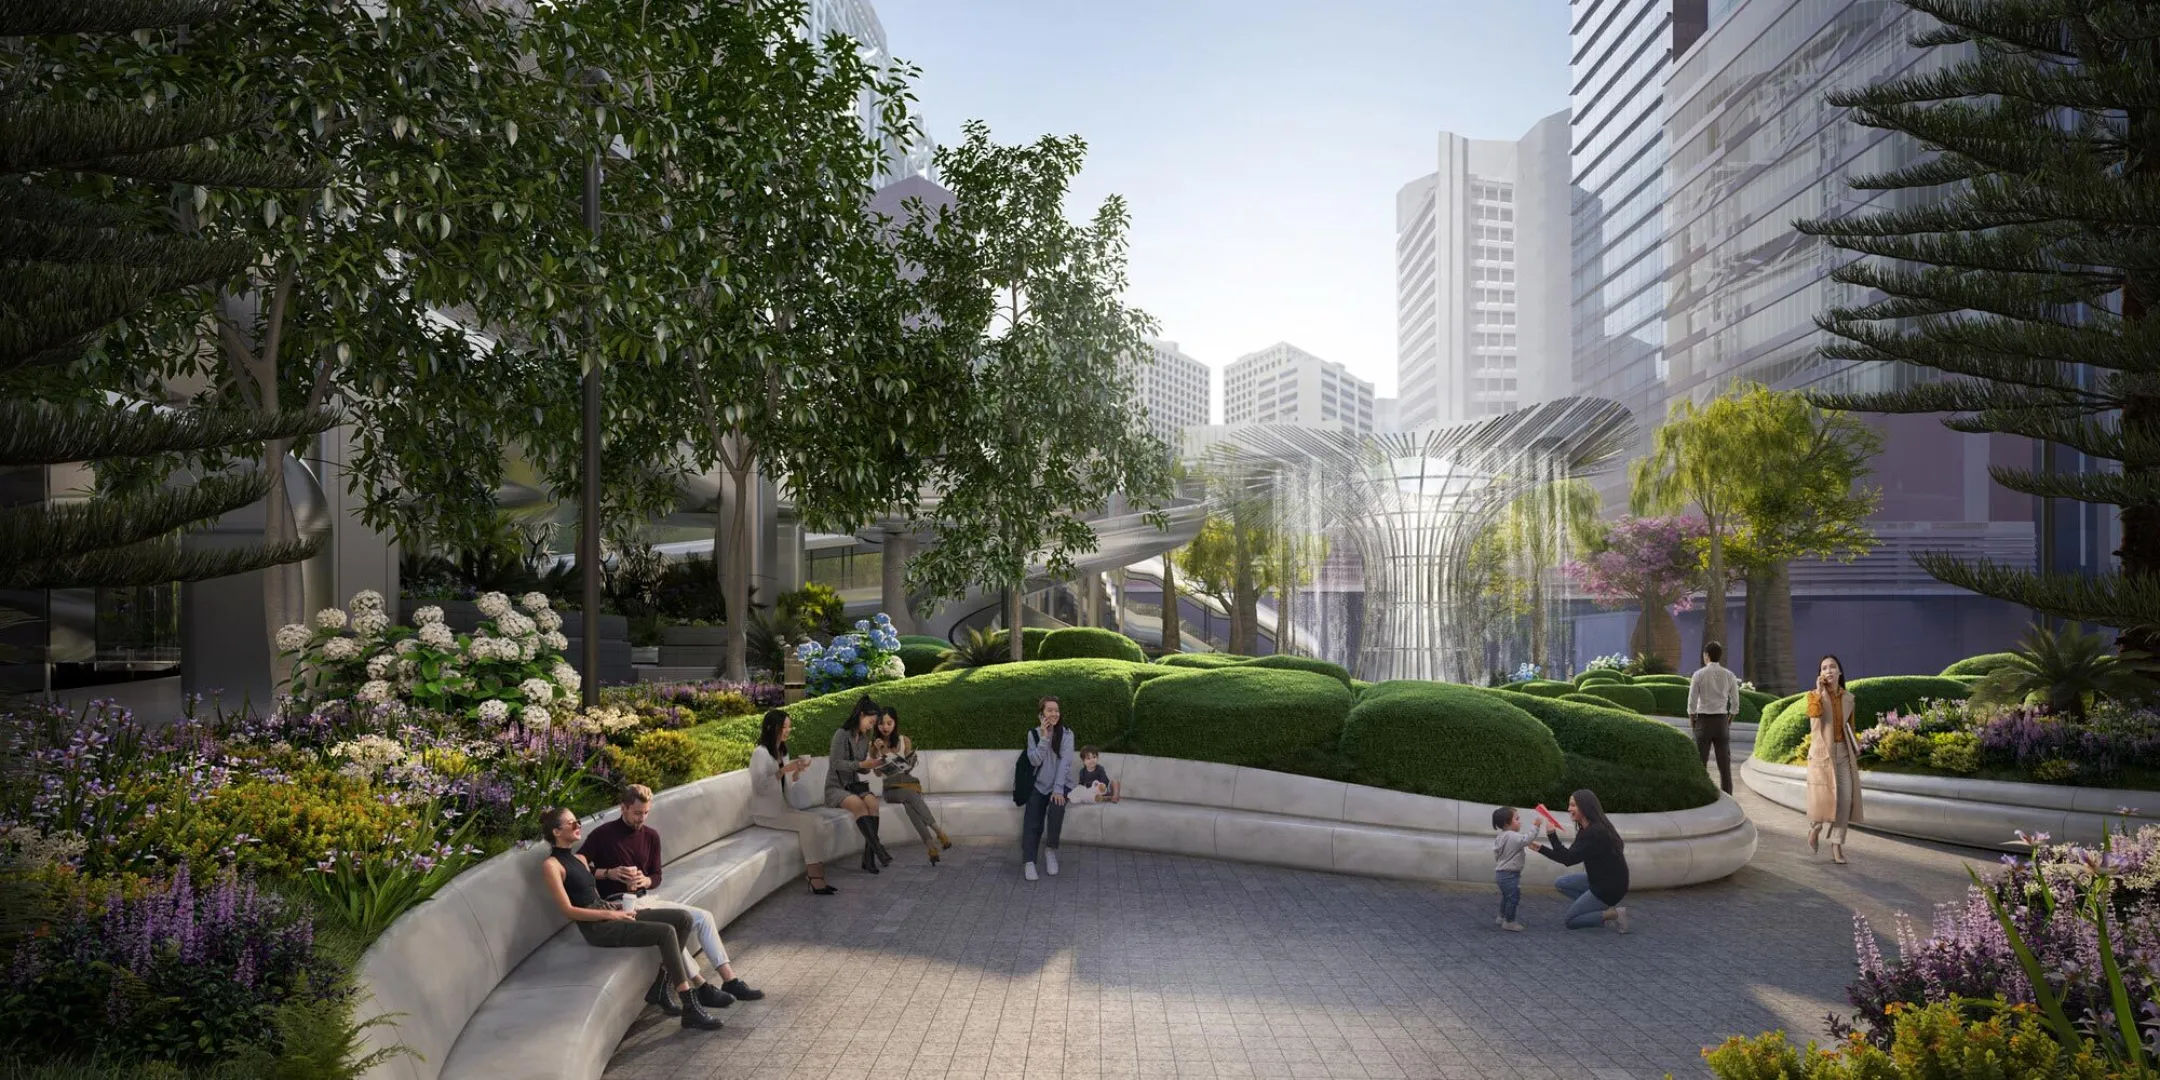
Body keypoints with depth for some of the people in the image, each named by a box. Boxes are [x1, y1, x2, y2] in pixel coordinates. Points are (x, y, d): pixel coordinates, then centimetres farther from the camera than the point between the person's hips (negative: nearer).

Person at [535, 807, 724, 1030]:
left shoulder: (579, 859, 19)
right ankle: (690, 1009, -26)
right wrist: (610, 914, -16)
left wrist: (618, 910, 1)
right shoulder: (551, 866, -7)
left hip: (611, 914, 8)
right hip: (597, 928, -8)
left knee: (683, 918, -9)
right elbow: (568, 910, -13)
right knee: (666, 932, -26)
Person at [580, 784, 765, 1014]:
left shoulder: (651, 835, 9)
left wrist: (645, 881, -9)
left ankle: (730, 980, -7)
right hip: (618, 905, -7)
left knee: (703, 917, -7)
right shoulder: (602, 835, -8)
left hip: (645, 900, 7)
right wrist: (609, 873, -21)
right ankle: (701, 988, -23)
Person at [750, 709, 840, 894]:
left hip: (781, 808, 8)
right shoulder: (760, 753, -13)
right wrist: (783, 770, -25)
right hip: (766, 813, -8)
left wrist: (797, 771, 2)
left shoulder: (782, 751, 13)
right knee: (809, 822, -25)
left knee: (818, 819, -16)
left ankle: (815, 875, -19)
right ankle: (815, 878, -21)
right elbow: (760, 787, -22)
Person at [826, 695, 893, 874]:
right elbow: (836, 763, -17)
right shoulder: (842, 734, -10)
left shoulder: (864, 738, 12)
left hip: (854, 786, 6)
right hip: (835, 787, -6)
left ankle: (869, 856, -31)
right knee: (858, 804, -36)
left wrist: (871, 763, -4)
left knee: (872, 802, -27)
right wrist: (862, 764, -22)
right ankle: (878, 848, -37)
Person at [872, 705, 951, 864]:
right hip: (891, 788, 0)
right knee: (910, 796, -36)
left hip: (909, 783, 0)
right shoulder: (874, 745, 6)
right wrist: (876, 752, -12)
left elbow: (910, 767, 10)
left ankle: (930, 844, -44)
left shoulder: (904, 741, 6)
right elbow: (878, 773, 0)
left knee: (909, 801, -37)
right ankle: (938, 832, -45)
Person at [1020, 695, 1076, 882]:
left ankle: (1050, 849, -14)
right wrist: (1044, 737, -20)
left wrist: (1058, 789, -24)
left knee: (1056, 807, -32)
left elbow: (1065, 762, -14)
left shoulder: (1066, 734, -5)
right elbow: (1035, 761, -10)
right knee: (1032, 823, -21)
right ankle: (1029, 862, -25)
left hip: (1061, 784, -2)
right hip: (1040, 785, 2)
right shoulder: (1034, 734, 1)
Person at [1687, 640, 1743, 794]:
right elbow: (1735, 703, 3)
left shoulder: (1698, 675, -7)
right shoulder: (1729, 676, 2)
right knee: (1724, 763, 6)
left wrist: (1691, 720, 7)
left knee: (1700, 763, 3)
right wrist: (1729, 722, 15)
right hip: (1722, 721, 3)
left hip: (1704, 721, -3)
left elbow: (1692, 702, -8)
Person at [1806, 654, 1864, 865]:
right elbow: (1813, 714, -26)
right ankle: (1814, 828, 23)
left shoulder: (1848, 697, 8)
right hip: (1822, 752, -3)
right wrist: (1819, 691, -21)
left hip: (1844, 753, 3)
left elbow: (1850, 727, 16)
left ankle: (1837, 846, 6)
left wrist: (1855, 752, 14)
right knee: (1822, 798, -8)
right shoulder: (1814, 695, -3)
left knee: (1845, 799, -3)